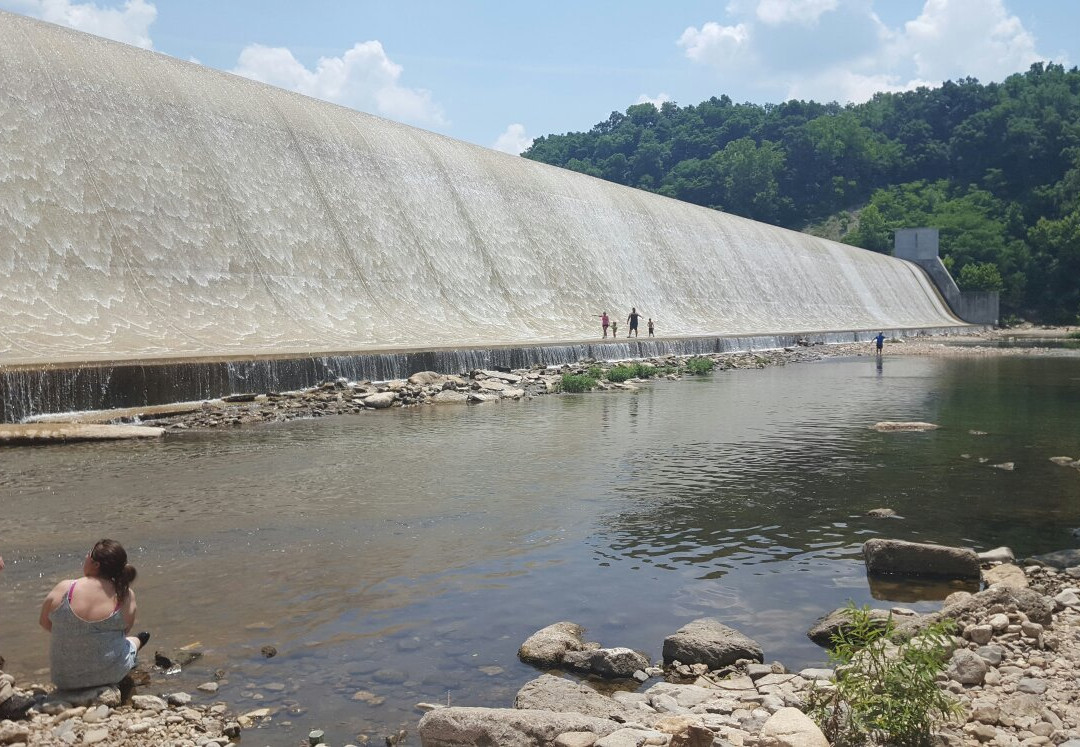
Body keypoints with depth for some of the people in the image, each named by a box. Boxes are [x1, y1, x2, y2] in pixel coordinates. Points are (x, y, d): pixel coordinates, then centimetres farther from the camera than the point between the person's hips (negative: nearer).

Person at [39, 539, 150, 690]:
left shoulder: (64, 589, -19)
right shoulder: (126, 596, -16)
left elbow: (44, 622, -2)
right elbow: (125, 630, -1)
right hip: (110, 675, -1)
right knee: (130, 642, 33)